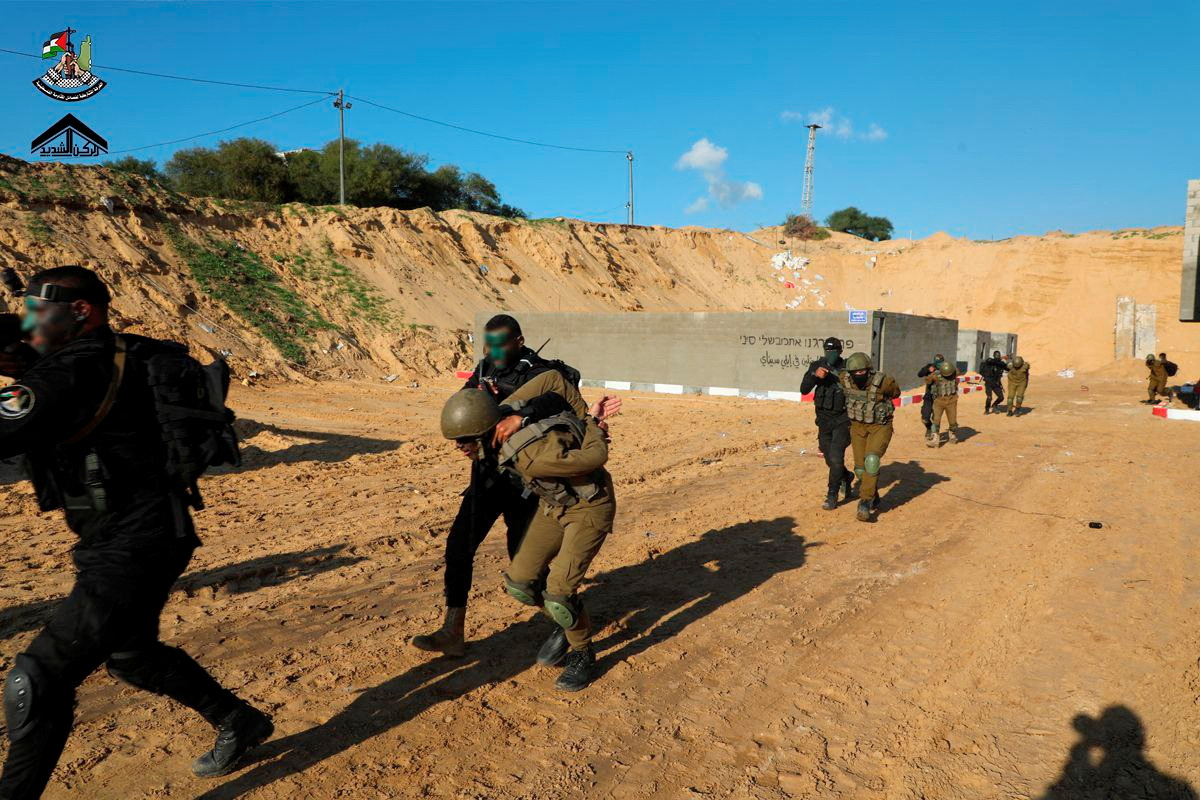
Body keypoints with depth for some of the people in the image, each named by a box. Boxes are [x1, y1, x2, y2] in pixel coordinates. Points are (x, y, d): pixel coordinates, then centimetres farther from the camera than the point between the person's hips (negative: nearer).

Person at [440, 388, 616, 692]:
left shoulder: (530, 456, -37)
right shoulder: (502, 433, -13)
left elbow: (596, 456, -24)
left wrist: (592, 423, -8)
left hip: (590, 508, -8)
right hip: (555, 505, 8)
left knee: (557, 592, -17)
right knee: (520, 583, -1)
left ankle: (583, 656, 10)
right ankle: (568, 621, 25)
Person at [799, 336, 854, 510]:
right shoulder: (817, 366, -1)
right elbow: (804, 390, -11)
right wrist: (814, 375, -27)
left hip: (843, 420, -3)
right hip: (824, 421, 4)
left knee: (836, 457, -14)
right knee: (830, 460, 13)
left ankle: (832, 496, -4)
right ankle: (846, 477, 44)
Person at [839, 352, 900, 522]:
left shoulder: (883, 382, -25)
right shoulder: (845, 380, -17)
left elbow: (895, 393, 0)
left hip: (880, 426, -4)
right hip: (858, 426, 4)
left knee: (871, 461, -24)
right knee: (860, 467, 5)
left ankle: (865, 503, -17)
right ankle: (874, 499, 30)